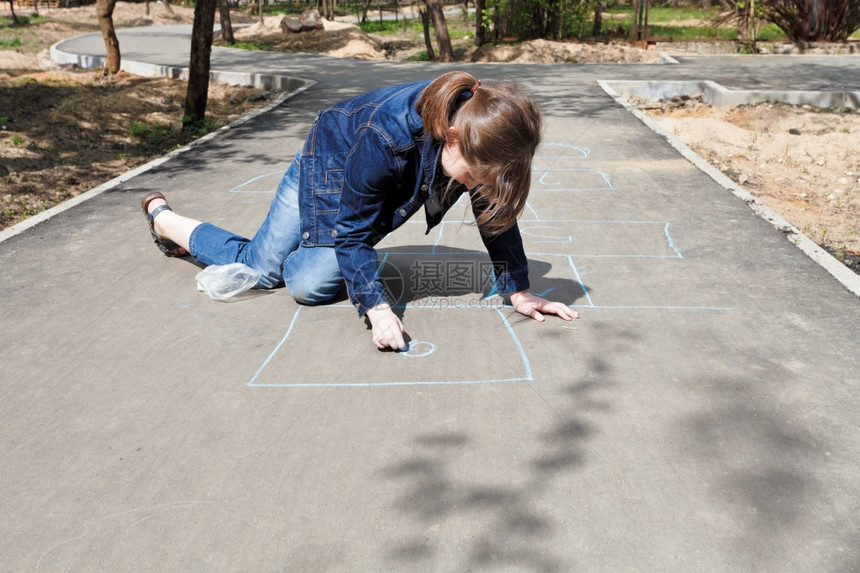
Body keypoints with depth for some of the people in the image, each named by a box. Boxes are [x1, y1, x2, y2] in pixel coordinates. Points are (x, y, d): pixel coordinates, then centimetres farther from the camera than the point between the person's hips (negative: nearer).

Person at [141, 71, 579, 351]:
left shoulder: (480, 138, -29)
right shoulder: (386, 136, -43)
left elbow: (496, 213, -15)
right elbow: (352, 230, -33)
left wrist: (519, 292, -16)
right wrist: (378, 310, -40)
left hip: (383, 188, 4)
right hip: (329, 162, -4)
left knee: (310, 284, -12)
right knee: (260, 270, 2)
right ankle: (161, 215, 26)